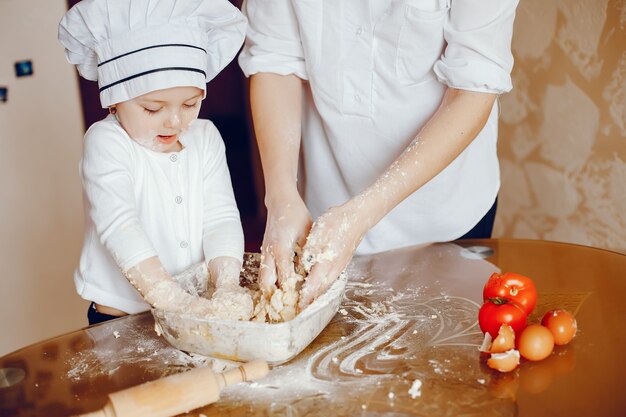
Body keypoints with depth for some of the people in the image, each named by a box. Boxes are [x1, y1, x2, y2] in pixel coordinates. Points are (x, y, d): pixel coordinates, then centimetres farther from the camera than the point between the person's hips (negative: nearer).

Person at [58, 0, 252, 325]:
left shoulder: (205, 137, 5)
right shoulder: (106, 142, -9)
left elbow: (221, 217, -3)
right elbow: (118, 226, -21)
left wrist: (227, 285, -21)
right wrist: (175, 300, -31)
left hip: (198, 302, 4)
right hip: (121, 313, -3)